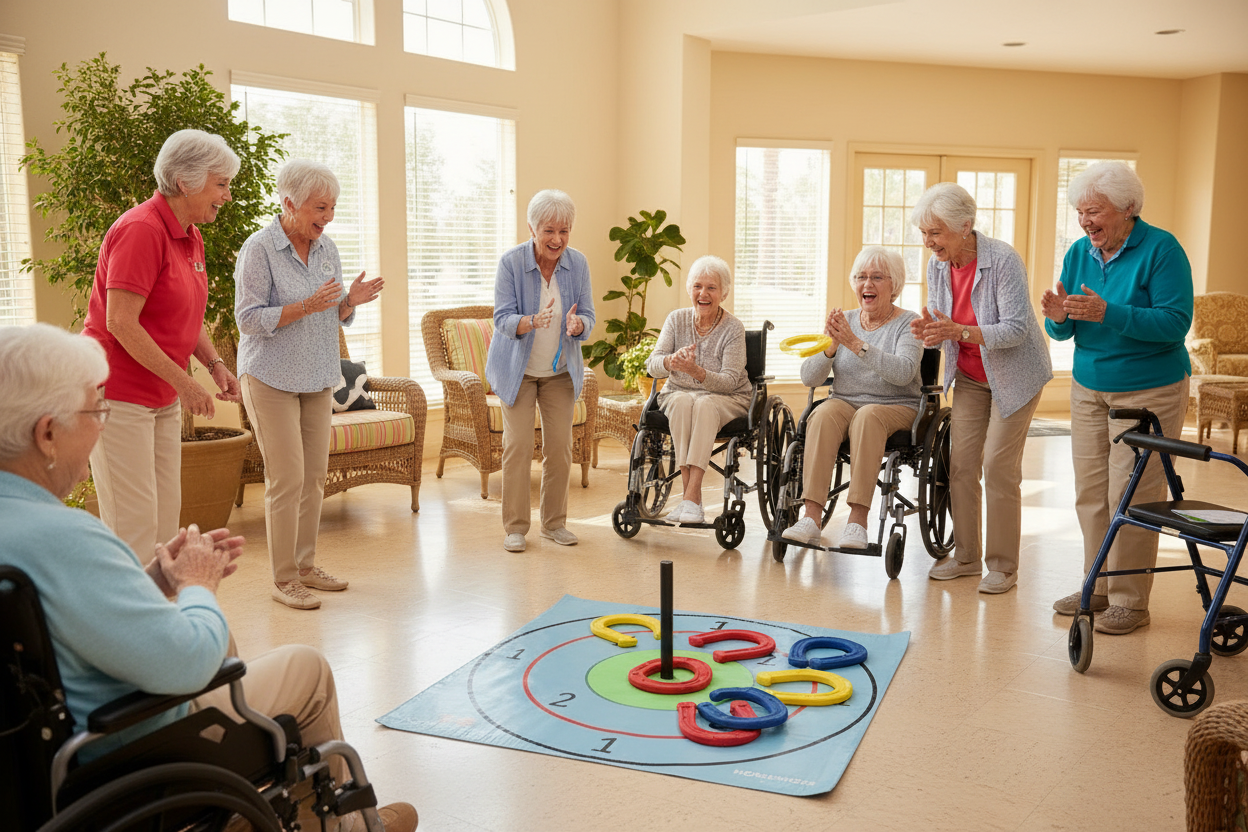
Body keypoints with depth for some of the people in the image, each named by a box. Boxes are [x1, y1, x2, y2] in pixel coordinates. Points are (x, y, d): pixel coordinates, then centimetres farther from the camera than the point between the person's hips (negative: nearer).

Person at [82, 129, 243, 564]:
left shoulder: (190, 237, 11)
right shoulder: (141, 230, -18)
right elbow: (121, 323, -23)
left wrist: (215, 364, 3)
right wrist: (183, 382, -21)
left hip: (163, 398, 9)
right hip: (117, 394, -9)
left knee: (166, 513, 12)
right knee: (134, 520, -8)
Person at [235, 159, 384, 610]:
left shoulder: (327, 248, 9)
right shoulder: (259, 249, -11)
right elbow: (249, 319, -16)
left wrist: (350, 301, -7)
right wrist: (307, 306, -25)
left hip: (317, 379, 7)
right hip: (272, 380, -6)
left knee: (315, 476, 9)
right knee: (287, 479, -7)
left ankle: (306, 565, 22)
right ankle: (283, 579, 4)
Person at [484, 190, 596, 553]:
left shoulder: (578, 264, -7)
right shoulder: (511, 262, -16)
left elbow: (588, 315, -6)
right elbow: (503, 319, -19)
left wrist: (577, 325, -31)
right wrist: (533, 321, -40)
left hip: (561, 370, 3)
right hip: (517, 368, -3)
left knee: (560, 446, 3)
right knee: (518, 445, -7)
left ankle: (554, 522, 17)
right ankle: (515, 526, 4)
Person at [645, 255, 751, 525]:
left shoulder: (733, 328, -9)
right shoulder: (677, 319, 0)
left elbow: (730, 380, -17)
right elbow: (652, 366, -9)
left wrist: (696, 371, -37)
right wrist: (671, 361, -33)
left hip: (726, 399, -2)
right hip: (679, 392, 2)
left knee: (704, 405, -36)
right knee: (682, 402, -33)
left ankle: (691, 495, -40)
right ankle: (690, 491, -35)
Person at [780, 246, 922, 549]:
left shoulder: (907, 323, -1)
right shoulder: (843, 321, 10)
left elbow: (903, 372, -21)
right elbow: (809, 378, 2)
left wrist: (856, 344, -27)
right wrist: (830, 346, -17)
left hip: (895, 407, -3)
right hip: (844, 401, 3)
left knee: (867, 417, -36)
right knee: (823, 415, -31)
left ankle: (858, 519, -36)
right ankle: (811, 518, -36)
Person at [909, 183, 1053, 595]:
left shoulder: (1003, 260, -24)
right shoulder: (938, 265, -6)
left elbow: (1016, 328, -27)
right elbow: (942, 329, 1)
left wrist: (959, 331, -39)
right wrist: (927, 330, -23)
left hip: (1014, 374, -6)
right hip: (969, 376, 6)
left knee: (998, 467, -7)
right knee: (960, 463, 1)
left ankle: (1003, 566, 5)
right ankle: (966, 556, 14)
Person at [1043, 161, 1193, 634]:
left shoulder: (1161, 249, -13)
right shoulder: (1079, 253, 4)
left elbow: (1176, 322, -21)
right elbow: (1064, 333, 7)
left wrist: (1107, 314, -31)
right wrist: (1059, 318, -17)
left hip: (1148, 391, -6)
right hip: (1089, 388, 6)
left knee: (1131, 498, -4)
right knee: (1090, 493, 8)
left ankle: (1130, 602, 7)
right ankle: (1099, 587, 21)